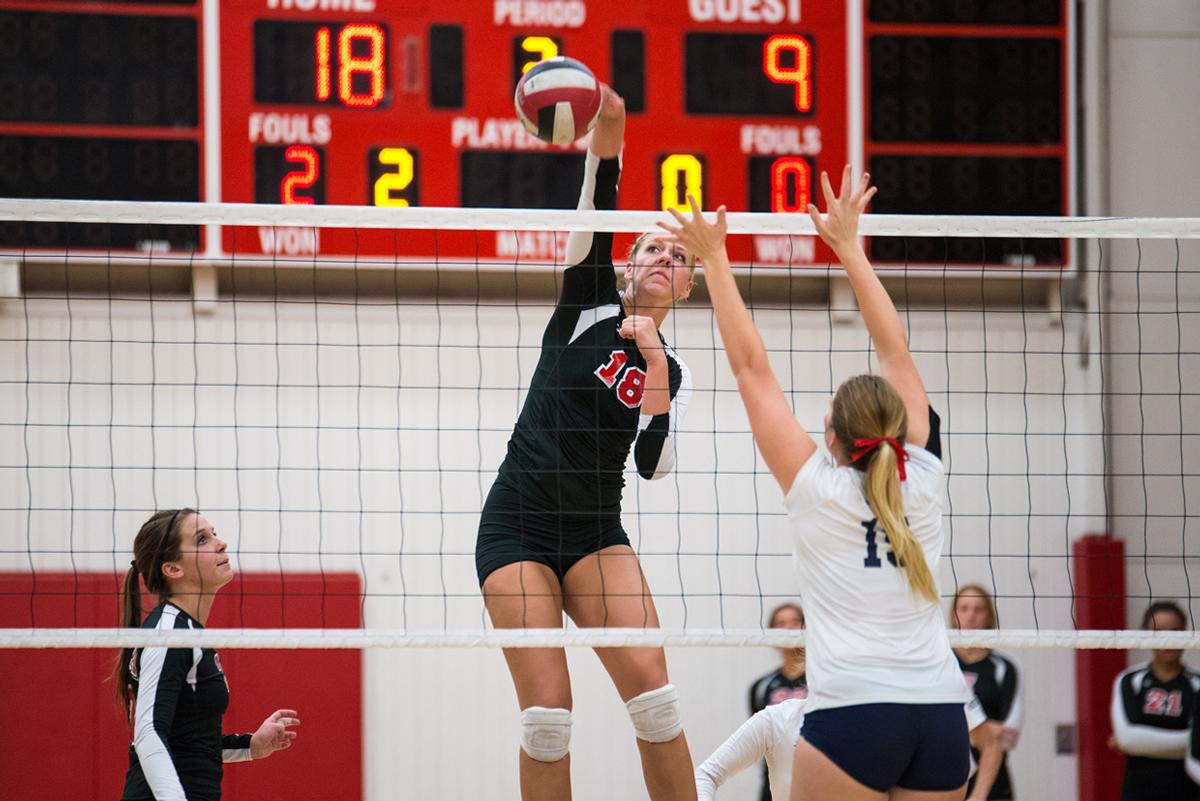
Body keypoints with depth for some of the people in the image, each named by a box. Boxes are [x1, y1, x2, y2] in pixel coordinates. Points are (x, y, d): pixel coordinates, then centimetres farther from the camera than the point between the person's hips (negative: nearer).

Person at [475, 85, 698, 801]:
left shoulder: (671, 374, 11)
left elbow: (655, 465, -3)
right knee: (548, 710, -12)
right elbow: (597, 213, -12)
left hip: (595, 533, 2)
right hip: (516, 527, -2)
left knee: (649, 681, -17)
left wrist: (654, 371, -14)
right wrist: (608, 131, -27)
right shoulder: (588, 306, 5)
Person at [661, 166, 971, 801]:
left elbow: (751, 367, 6)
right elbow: (896, 352, 19)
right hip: (942, 713, 4)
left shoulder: (815, 487, 0)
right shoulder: (920, 480, 9)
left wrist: (716, 261, 12)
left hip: (852, 713, -4)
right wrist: (849, 247, 26)